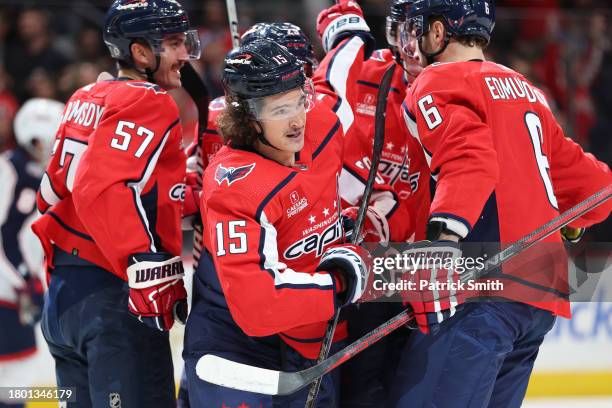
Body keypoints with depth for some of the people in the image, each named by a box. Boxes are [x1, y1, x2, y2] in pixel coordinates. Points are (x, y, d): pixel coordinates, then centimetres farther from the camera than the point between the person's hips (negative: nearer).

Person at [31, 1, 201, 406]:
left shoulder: (86, 99, 17)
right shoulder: (149, 103, -11)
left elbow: (56, 190, 20)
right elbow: (102, 189, -24)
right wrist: (148, 269, -25)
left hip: (62, 296, 10)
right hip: (111, 297, -10)